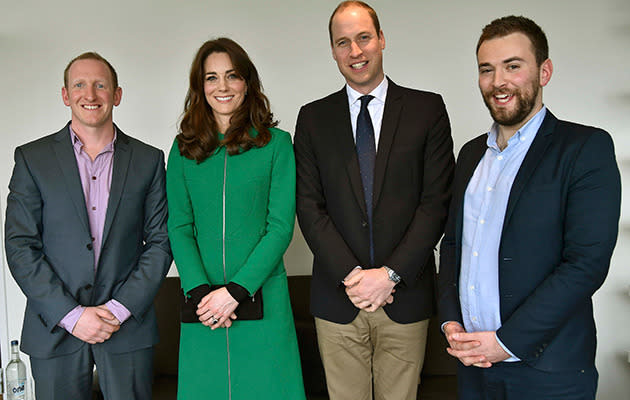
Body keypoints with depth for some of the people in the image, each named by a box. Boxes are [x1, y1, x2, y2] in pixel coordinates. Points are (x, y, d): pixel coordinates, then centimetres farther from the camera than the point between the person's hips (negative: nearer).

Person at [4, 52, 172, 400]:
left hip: (128, 330, 1)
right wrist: (71, 315, -11)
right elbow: (20, 247, -3)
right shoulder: (32, 158, 1)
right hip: (54, 330, 0)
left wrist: (121, 308, -9)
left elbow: (160, 241, 2)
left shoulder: (148, 160, 4)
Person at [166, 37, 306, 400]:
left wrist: (235, 291, -12)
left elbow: (281, 226, -5)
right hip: (203, 306, 2)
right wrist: (199, 291, -11)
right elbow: (179, 227, 4)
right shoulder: (184, 149, 7)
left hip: (262, 298, -2)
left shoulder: (276, 143, 0)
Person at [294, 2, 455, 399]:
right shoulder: (313, 118, 6)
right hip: (337, 299, 1)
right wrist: (349, 275, -10)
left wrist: (390, 273, -12)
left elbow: (437, 201, -4)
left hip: (405, 295, -1)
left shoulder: (428, 109, 2)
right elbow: (309, 206, 0)